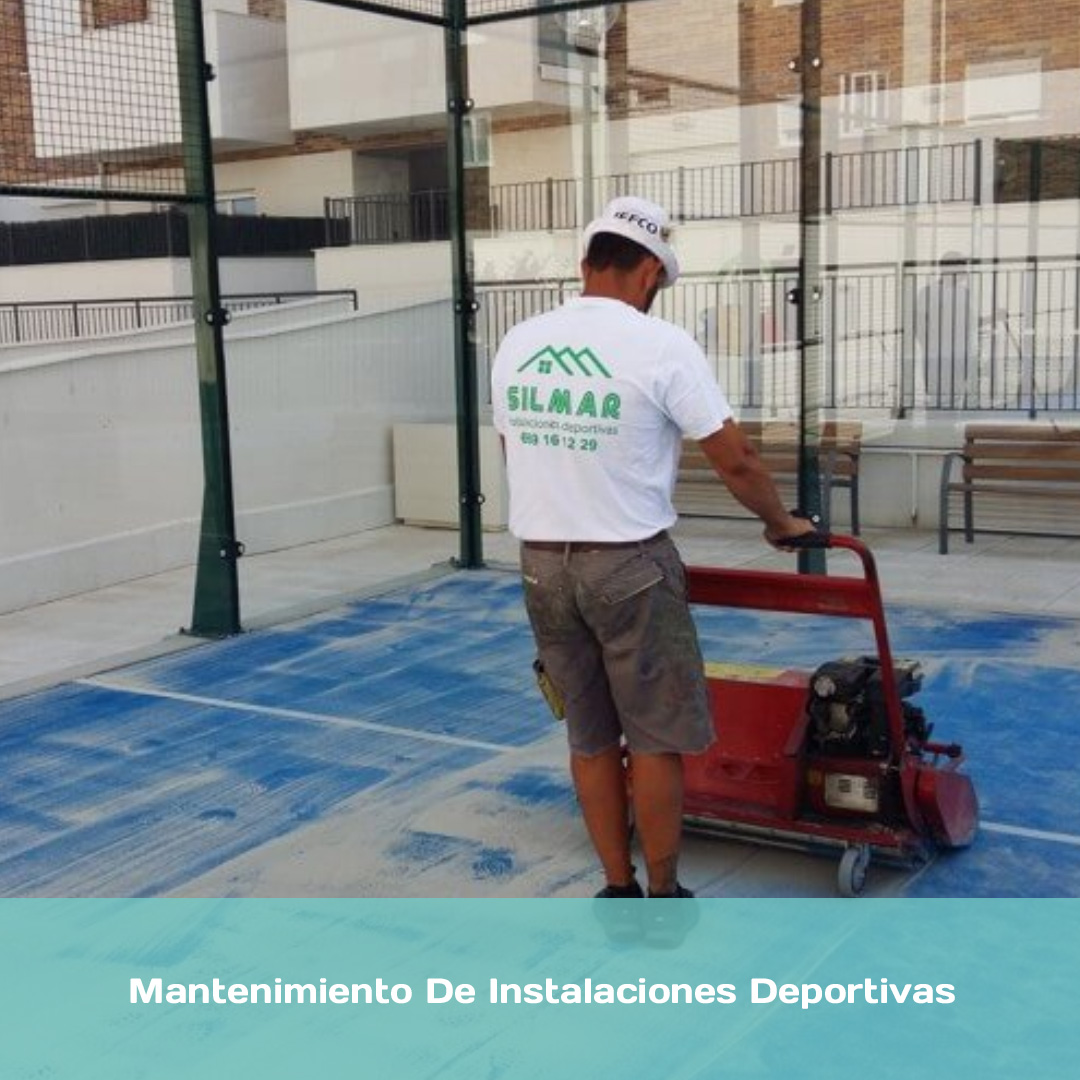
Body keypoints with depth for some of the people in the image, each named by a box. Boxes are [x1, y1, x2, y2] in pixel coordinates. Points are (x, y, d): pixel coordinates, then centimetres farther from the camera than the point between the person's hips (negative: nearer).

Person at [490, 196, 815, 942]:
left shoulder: (517, 345, 6)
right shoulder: (660, 345, -12)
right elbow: (735, 460, -9)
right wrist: (782, 523, 9)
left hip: (541, 562, 6)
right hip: (629, 566, -6)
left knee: (590, 737, 14)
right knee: (656, 739, 7)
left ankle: (619, 894, 23)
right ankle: (664, 900, 18)